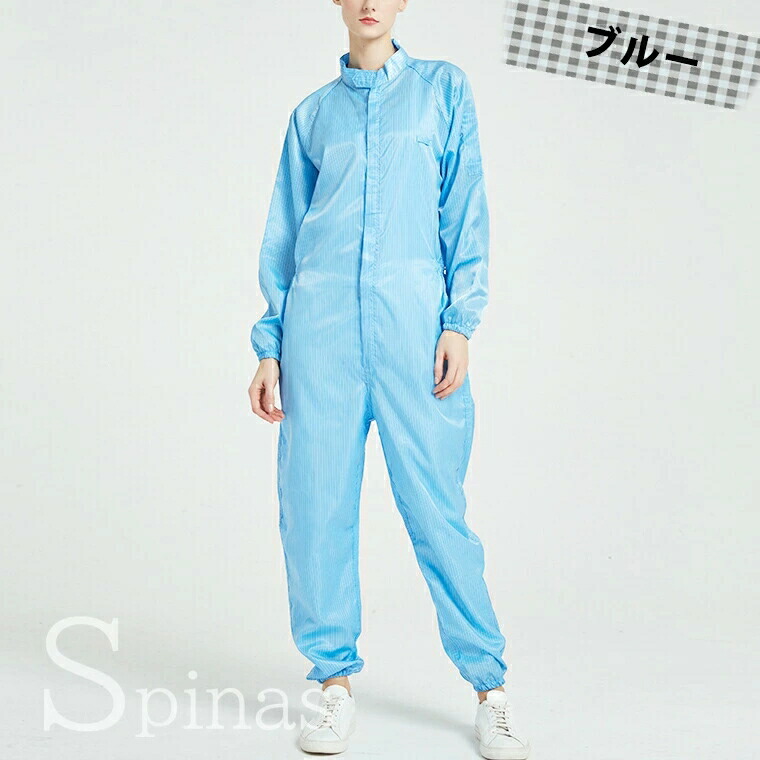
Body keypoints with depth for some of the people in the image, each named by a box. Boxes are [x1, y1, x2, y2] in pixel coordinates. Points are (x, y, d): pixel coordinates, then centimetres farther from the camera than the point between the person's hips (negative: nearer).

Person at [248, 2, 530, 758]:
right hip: (320, 319, 2)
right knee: (316, 503, 0)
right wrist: (269, 347, 8)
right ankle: (335, 682, 12)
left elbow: (465, 210, 5)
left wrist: (460, 321, -6)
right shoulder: (312, 113, 16)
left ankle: (490, 691, 5)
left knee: (436, 504, -4)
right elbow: (283, 234, 16)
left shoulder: (443, 87, 12)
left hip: (412, 319, -2)